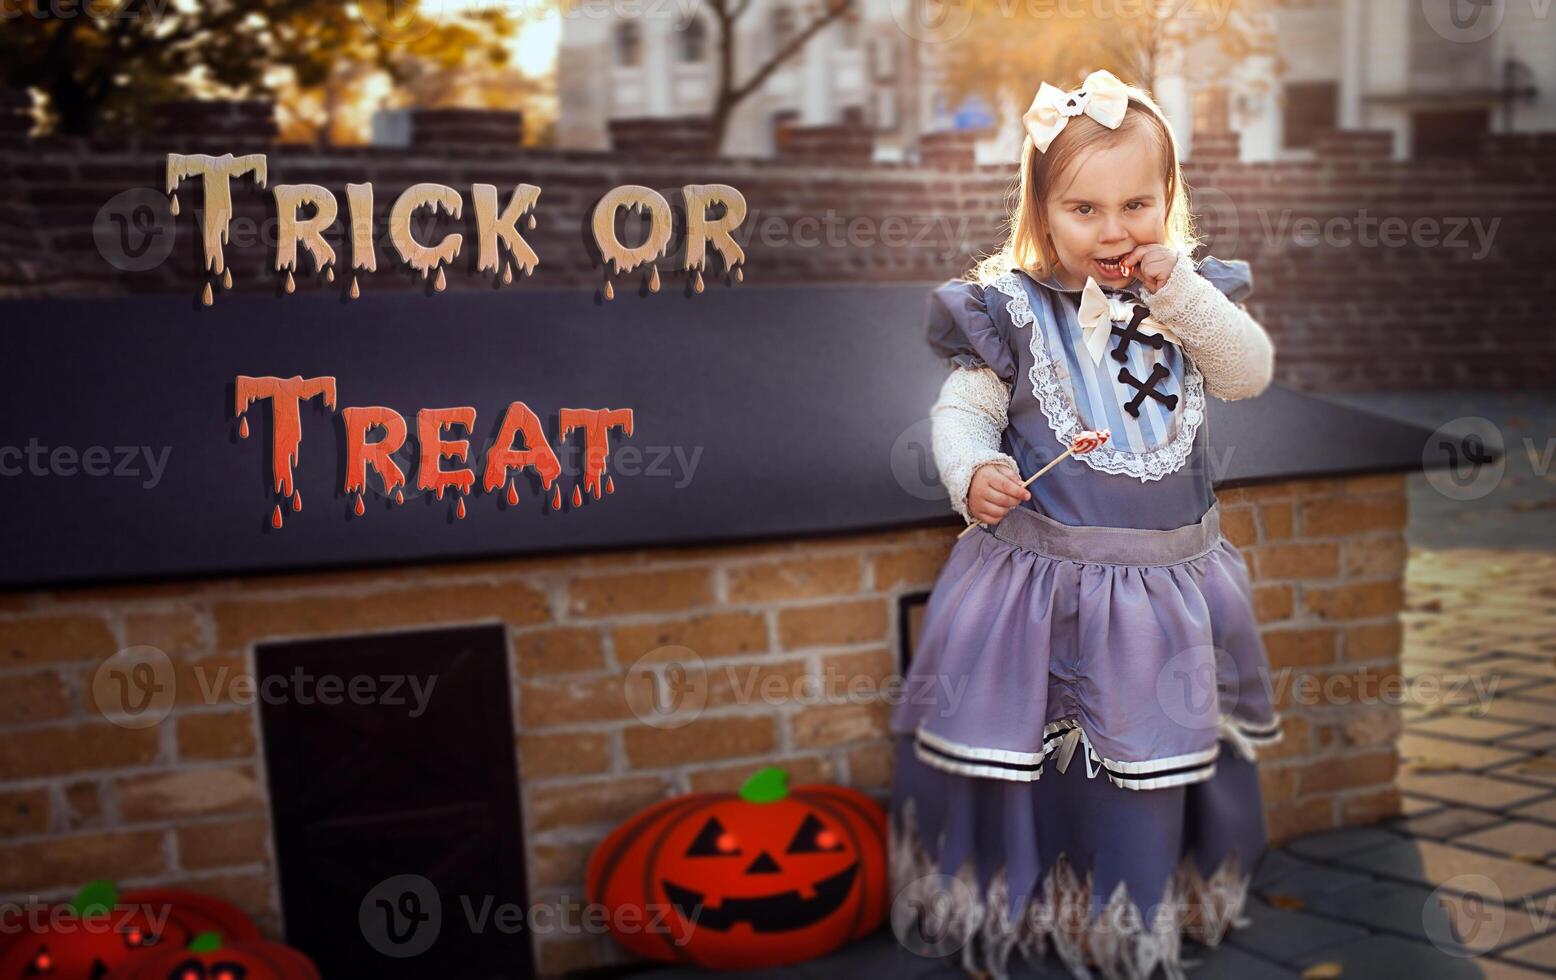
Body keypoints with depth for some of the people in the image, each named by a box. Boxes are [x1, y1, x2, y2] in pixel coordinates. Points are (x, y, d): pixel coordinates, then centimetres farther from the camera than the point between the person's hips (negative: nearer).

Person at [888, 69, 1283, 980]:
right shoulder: (1011, 309, -8)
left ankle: (1145, 902, 37)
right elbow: (962, 410, -6)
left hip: (1171, 574, 3)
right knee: (1017, 739, 7)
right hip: (1041, 577, -3)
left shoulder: (1195, 295, 1)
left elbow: (1252, 372, -9)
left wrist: (1179, 292, -19)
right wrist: (972, 472, -26)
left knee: (1158, 748, 16)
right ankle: (1008, 894, 29)